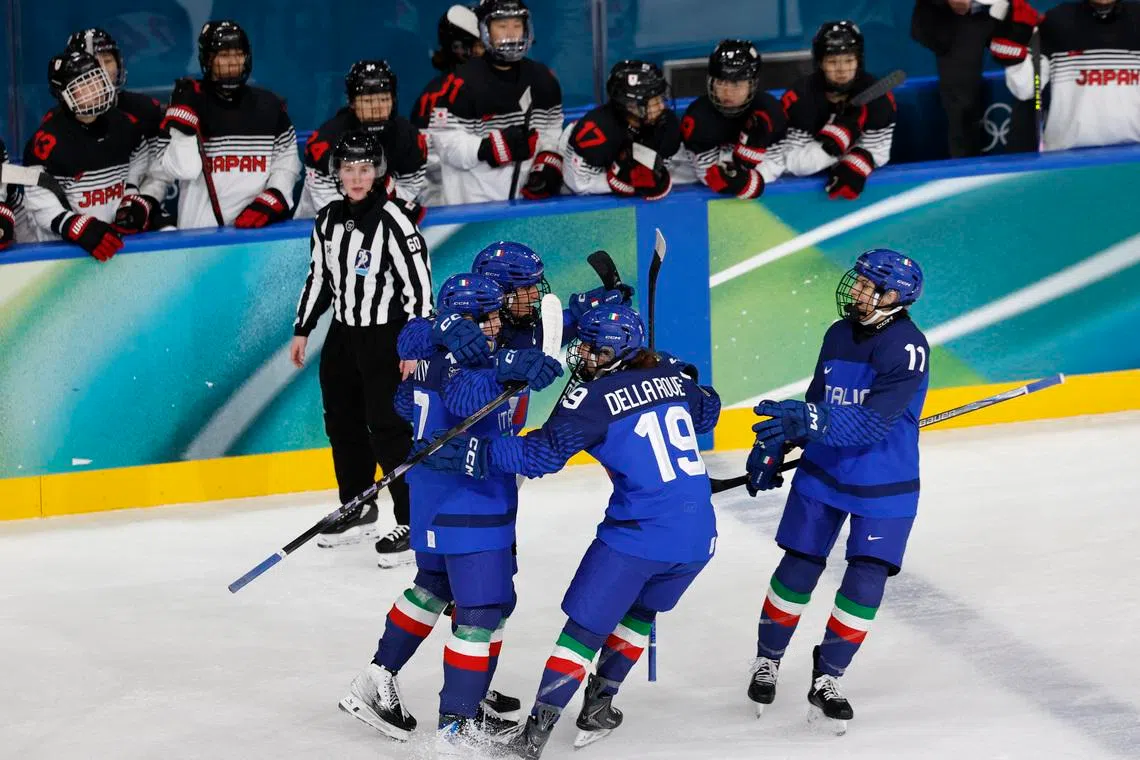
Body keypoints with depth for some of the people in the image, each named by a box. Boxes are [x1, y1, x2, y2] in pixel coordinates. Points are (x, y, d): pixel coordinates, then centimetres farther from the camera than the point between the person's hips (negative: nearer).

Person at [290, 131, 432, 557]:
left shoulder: (392, 221, -17)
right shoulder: (328, 220, 4)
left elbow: (418, 283, -17)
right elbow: (319, 277, 16)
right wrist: (302, 330, 17)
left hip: (386, 337, -7)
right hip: (343, 334, 7)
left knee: (387, 427, -11)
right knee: (343, 423, 15)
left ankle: (412, 522, -6)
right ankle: (358, 511, 31)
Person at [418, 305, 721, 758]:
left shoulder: (594, 397, -9)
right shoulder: (674, 377, 10)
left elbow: (541, 454, -16)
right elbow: (708, 409, 30)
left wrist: (468, 452, -14)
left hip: (639, 534, -6)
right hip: (699, 537, 6)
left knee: (586, 625, 1)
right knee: (640, 611, 29)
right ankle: (598, 707, 29)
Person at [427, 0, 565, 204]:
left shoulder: (541, 78, 9)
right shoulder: (464, 82, -12)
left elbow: (553, 129, 17)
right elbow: (444, 140, -15)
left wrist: (548, 165, 1)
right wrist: (489, 148, -26)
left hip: (529, 197, 6)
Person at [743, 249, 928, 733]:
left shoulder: (908, 347, -20)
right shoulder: (838, 335, 1)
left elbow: (873, 422, -30)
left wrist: (807, 421, -41)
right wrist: (773, 448, 11)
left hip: (884, 488, -4)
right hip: (822, 474, 4)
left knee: (865, 583, -7)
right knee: (797, 570, 3)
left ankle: (827, 680, 7)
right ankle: (766, 664, 21)